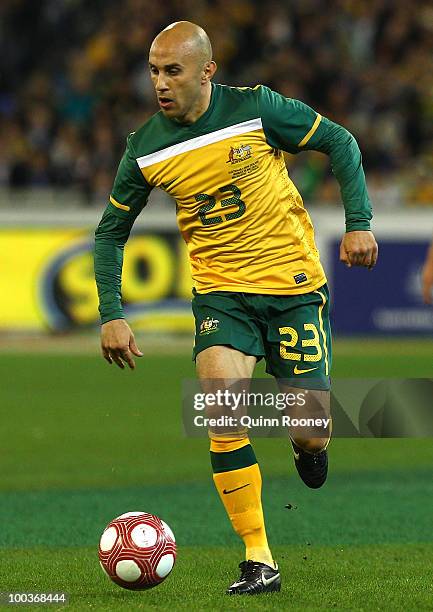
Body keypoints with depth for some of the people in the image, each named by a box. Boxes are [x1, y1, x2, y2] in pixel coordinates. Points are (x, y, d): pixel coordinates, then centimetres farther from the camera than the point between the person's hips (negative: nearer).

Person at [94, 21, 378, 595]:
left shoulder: (255, 108, -11)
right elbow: (111, 230, 9)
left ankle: (309, 446, 37)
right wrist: (111, 315, 0)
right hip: (222, 292, 1)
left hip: (296, 287, -1)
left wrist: (358, 221, -7)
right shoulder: (146, 150, -4)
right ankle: (258, 560, -17)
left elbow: (339, 142, 2)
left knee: (310, 435, -6)